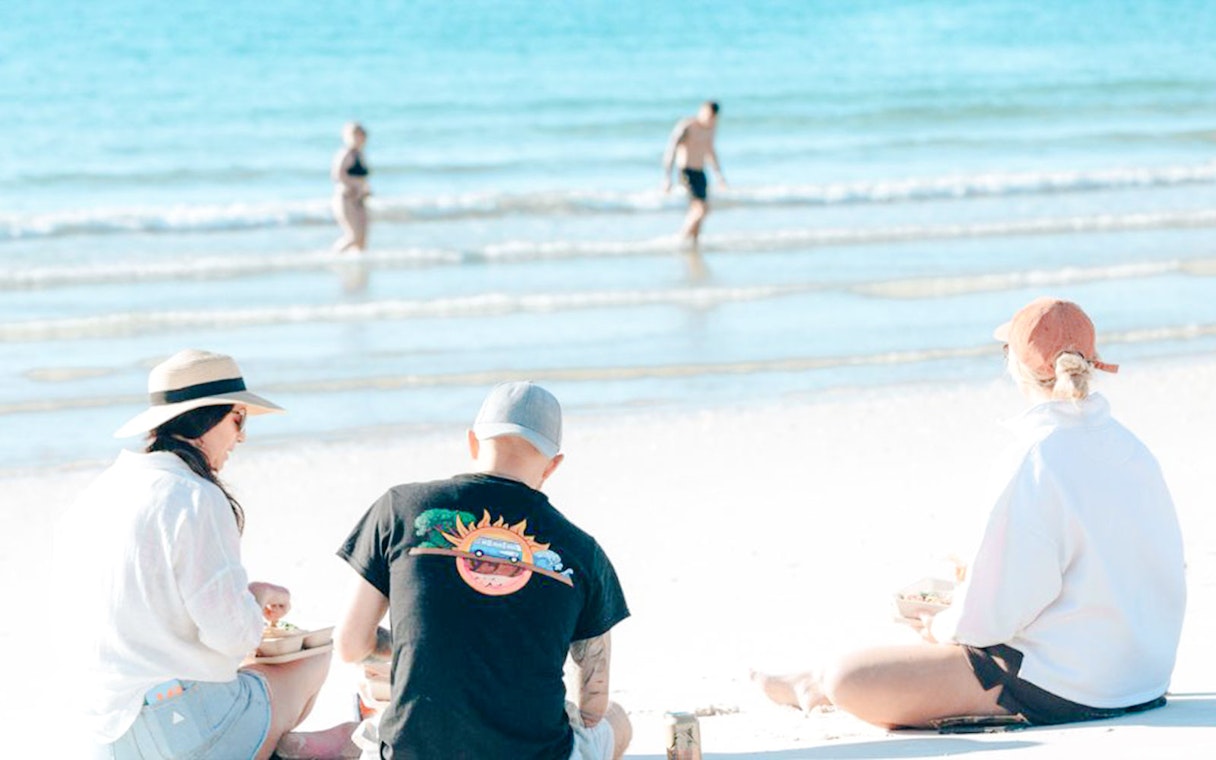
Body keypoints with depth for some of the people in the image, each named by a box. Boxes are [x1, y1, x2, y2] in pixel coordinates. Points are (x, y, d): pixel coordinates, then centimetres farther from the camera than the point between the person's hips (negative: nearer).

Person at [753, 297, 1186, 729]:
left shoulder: (1041, 466, -21)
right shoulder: (1129, 446, 3)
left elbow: (991, 615, -21)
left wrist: (943, 626, 3)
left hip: (1064, 689, -9)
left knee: (846, 680, -5)